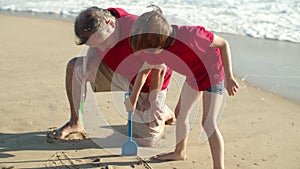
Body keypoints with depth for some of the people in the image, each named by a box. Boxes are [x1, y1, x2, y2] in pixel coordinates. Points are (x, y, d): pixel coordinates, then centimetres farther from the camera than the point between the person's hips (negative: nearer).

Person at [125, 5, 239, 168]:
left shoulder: (191, 35, -40)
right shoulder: (152, 49, -21)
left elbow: (223, 43, -23)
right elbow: (144, 69, 1)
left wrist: (229, 77, -23)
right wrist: (132, 98, 8)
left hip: (213, 72, -6)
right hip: (194, 76, 7)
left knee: (208, 124, -11)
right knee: (180, 113, 16)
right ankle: (180, 152, 40)